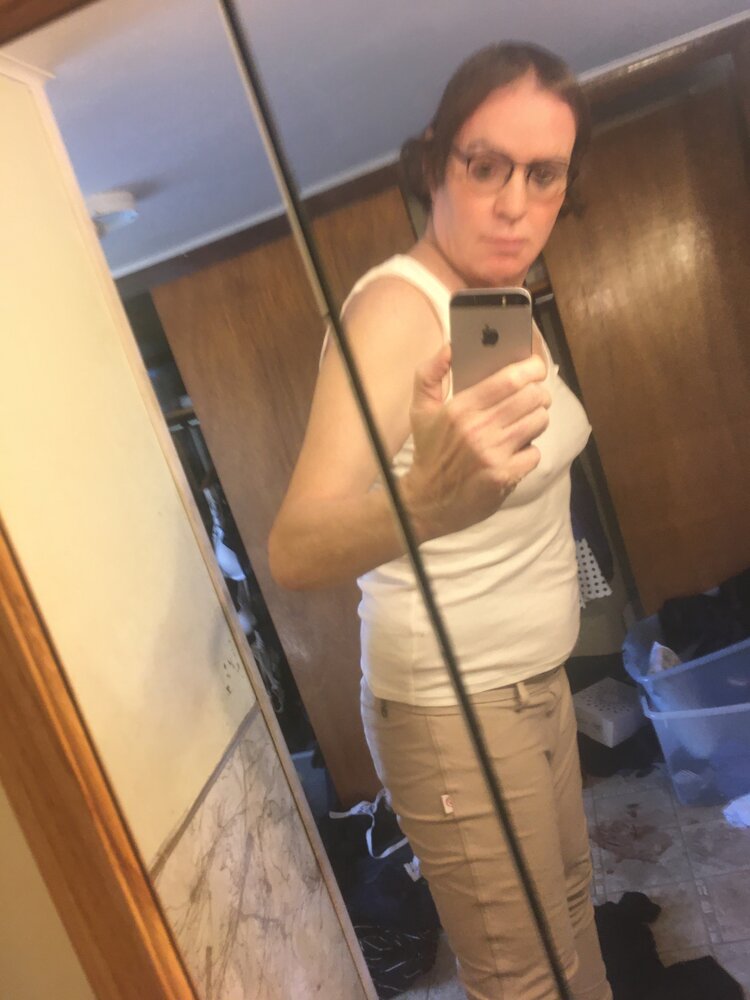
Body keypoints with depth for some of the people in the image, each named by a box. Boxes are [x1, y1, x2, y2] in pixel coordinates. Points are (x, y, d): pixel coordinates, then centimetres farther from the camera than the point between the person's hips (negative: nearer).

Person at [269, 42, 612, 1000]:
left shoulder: (505, 298, 3)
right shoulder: (395, 306, -24)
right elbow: (295, 549, -38)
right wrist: (429, 500, -54)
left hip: (535, 679, 8)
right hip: (453, 707, -8)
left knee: (570, 895, 28)